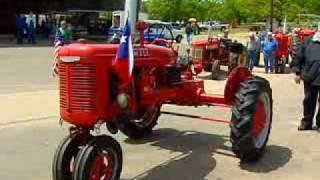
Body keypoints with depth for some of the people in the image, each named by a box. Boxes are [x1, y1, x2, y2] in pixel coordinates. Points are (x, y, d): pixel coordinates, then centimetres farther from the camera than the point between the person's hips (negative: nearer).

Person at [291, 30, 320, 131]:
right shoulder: (309, 41, 5)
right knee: (309, 99, 13)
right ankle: (307, 122, 26)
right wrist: (298, 72, 3)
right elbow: (299, 56, 7)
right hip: (309, 76, 2)